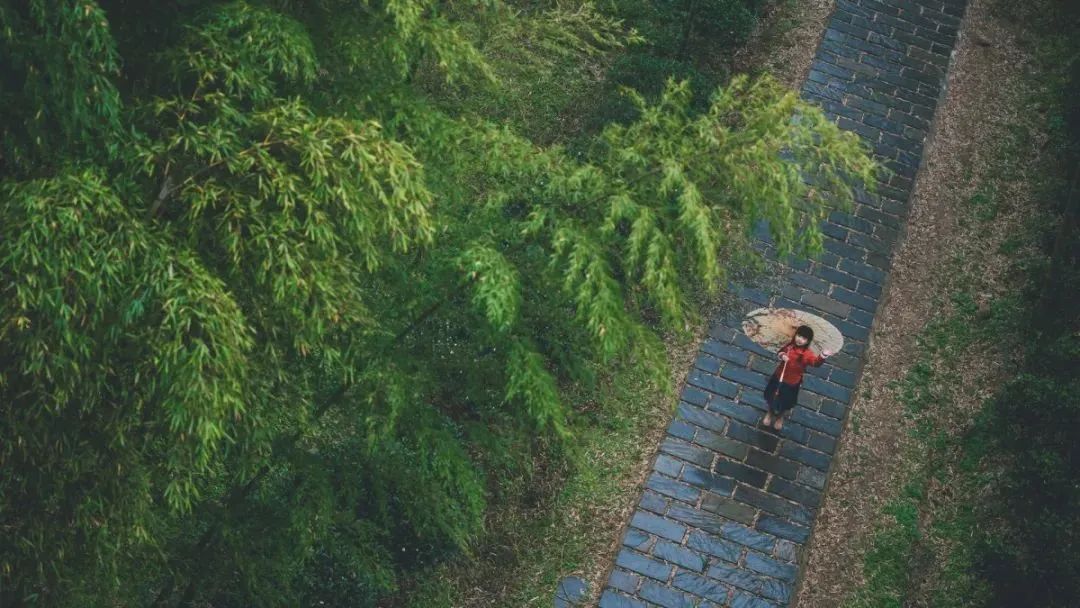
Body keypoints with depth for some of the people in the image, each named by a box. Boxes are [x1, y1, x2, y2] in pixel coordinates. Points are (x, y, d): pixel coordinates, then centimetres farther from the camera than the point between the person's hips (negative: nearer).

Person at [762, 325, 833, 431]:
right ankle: (770, 412, 55)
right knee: (771, 397, 23)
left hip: (792, 382, -3)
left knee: (785, 403, 18)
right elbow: (781, 351, 7)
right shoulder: (789, 346, -13)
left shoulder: (807, 354, -28)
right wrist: (782, 355, -17)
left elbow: (816, 362, -46)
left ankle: (780, 417, 52)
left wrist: (822, 356, -67)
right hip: (779, 376, 3)